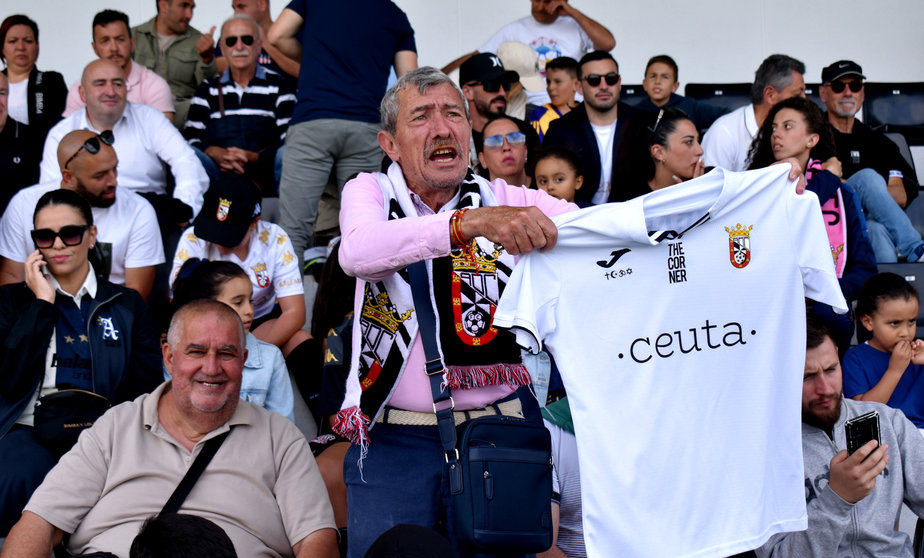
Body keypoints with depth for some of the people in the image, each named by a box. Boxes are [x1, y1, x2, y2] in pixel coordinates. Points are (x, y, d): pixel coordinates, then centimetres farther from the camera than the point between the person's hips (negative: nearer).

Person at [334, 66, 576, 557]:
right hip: (394, 441, -1)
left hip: (494, 435, 1)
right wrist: (470, 222, -33)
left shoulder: (508, 201, 7)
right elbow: (357, 252, -20)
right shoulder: (370, 193, 3)